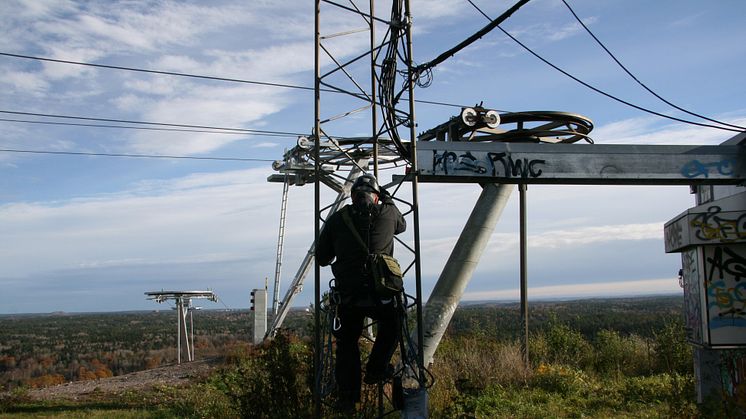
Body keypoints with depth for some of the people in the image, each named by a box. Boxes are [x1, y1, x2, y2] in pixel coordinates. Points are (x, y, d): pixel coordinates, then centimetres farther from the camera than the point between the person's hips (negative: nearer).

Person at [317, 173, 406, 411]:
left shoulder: (336, 219, 4)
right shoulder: (387, 213, 2)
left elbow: (322, 258, 10)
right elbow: (402, 225, 27)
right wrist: (388, 201, 37)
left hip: (347, 296, 1)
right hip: (380, 294, -1)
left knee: (347, 343, 18)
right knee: (392, 324, 30)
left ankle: (347, 398, 20)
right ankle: (376, 370, 28)